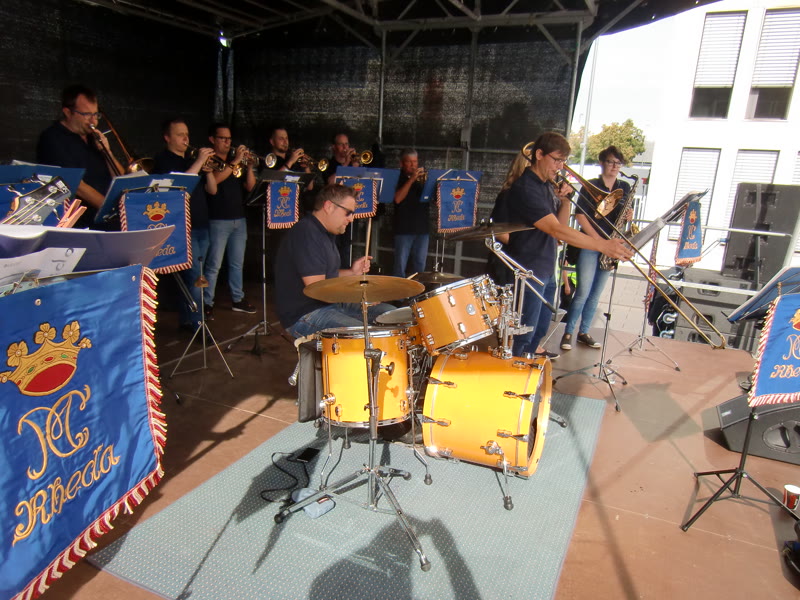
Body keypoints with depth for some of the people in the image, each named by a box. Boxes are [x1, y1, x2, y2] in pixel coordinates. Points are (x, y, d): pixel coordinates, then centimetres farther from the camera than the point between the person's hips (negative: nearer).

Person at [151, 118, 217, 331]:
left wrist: (208, 170, -3)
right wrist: (199, 162, -17)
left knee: (194, 276, 10)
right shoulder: (162, 160, -1)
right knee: (195, 275, -13)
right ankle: (195, 323, -7)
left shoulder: (191, 160, 19)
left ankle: (186, 318, 20)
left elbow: (212, 190, 15)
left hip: (201, 226, 7)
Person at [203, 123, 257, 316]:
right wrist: (235, 162, -22)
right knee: (214, 265, -5)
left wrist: (249, 166, -6)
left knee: (237, 263, 11)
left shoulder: (236, 161, 18)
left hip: (239, 219, 6)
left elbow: (250, 186, 10)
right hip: (218, 220, -6)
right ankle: (207, 303, 1)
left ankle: (238, 299, 19)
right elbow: (214, 179, -21)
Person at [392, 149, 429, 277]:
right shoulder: (397, 179, 3)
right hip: (404, 228, -3)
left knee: (420, 265, 8)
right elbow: (397, 199, -14)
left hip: (422, 228, 4)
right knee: (400, 266, -3)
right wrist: (411, 180, -17)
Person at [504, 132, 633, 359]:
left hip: (547, 271, 9)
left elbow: (560, 225, 13)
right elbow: (556, 230, -29)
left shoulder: (548, 185, 10)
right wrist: (603, 246, -33)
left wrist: (565, 201, -5)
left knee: (540, 328, 23)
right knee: (522, 338, -2)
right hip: (528, 273, -9)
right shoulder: (525, 188, -20)